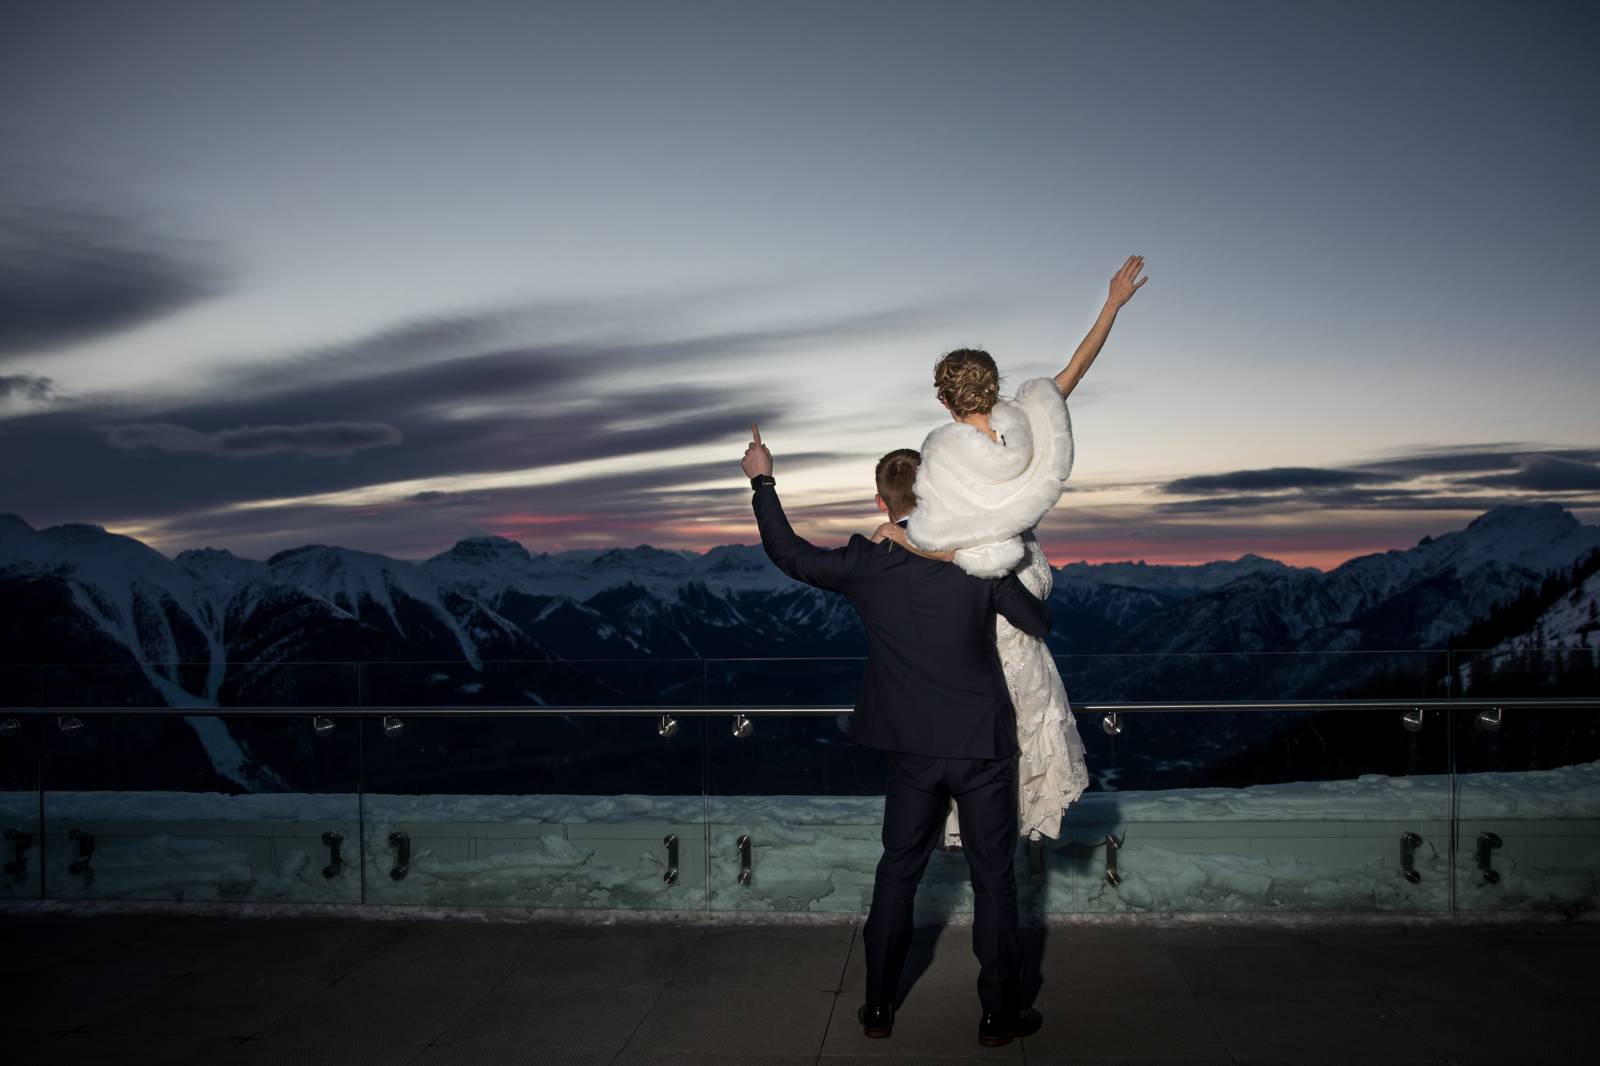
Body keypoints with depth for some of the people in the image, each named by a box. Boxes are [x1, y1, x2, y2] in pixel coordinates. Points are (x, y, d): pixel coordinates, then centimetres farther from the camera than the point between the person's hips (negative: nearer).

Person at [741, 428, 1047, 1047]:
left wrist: (762, 482, 18)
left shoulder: (865, 566, -7)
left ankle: (878, 1007, 25)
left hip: (913, 751, 2)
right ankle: (1000, 1013, 18)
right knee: (993, 878, 9)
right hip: (983, 746, -2)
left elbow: (790, 554, 7)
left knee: (897, 873, 16)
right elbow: (1039, 623, -2)